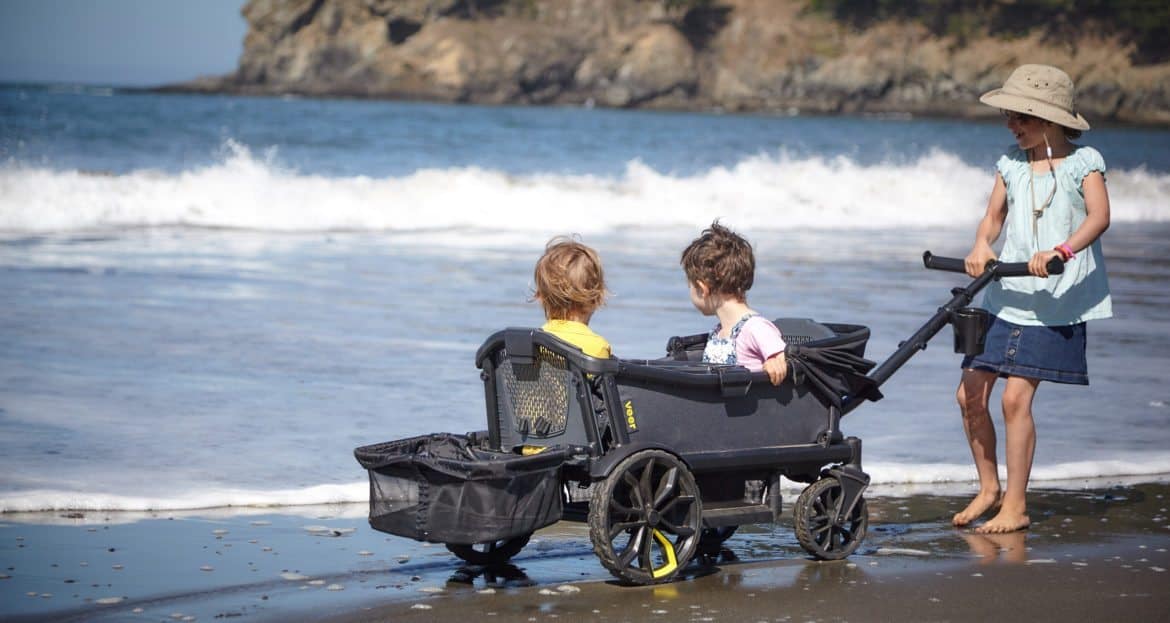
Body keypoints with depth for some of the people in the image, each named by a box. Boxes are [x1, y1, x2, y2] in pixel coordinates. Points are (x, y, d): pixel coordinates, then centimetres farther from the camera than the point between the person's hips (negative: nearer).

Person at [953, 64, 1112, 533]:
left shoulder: (1083, 161, -4)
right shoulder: (1011, 164, 11)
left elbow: (1099, 216, -18)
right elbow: (994, 217, 7)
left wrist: (1062, 250, -35)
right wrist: (981, 246, -15)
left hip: (1057, 301, -5)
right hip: (1006, 295, 5)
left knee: (1015, 396, -13)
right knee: (971, 393, 0)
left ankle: (1015, 506, -2)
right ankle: (989, 488, 20)